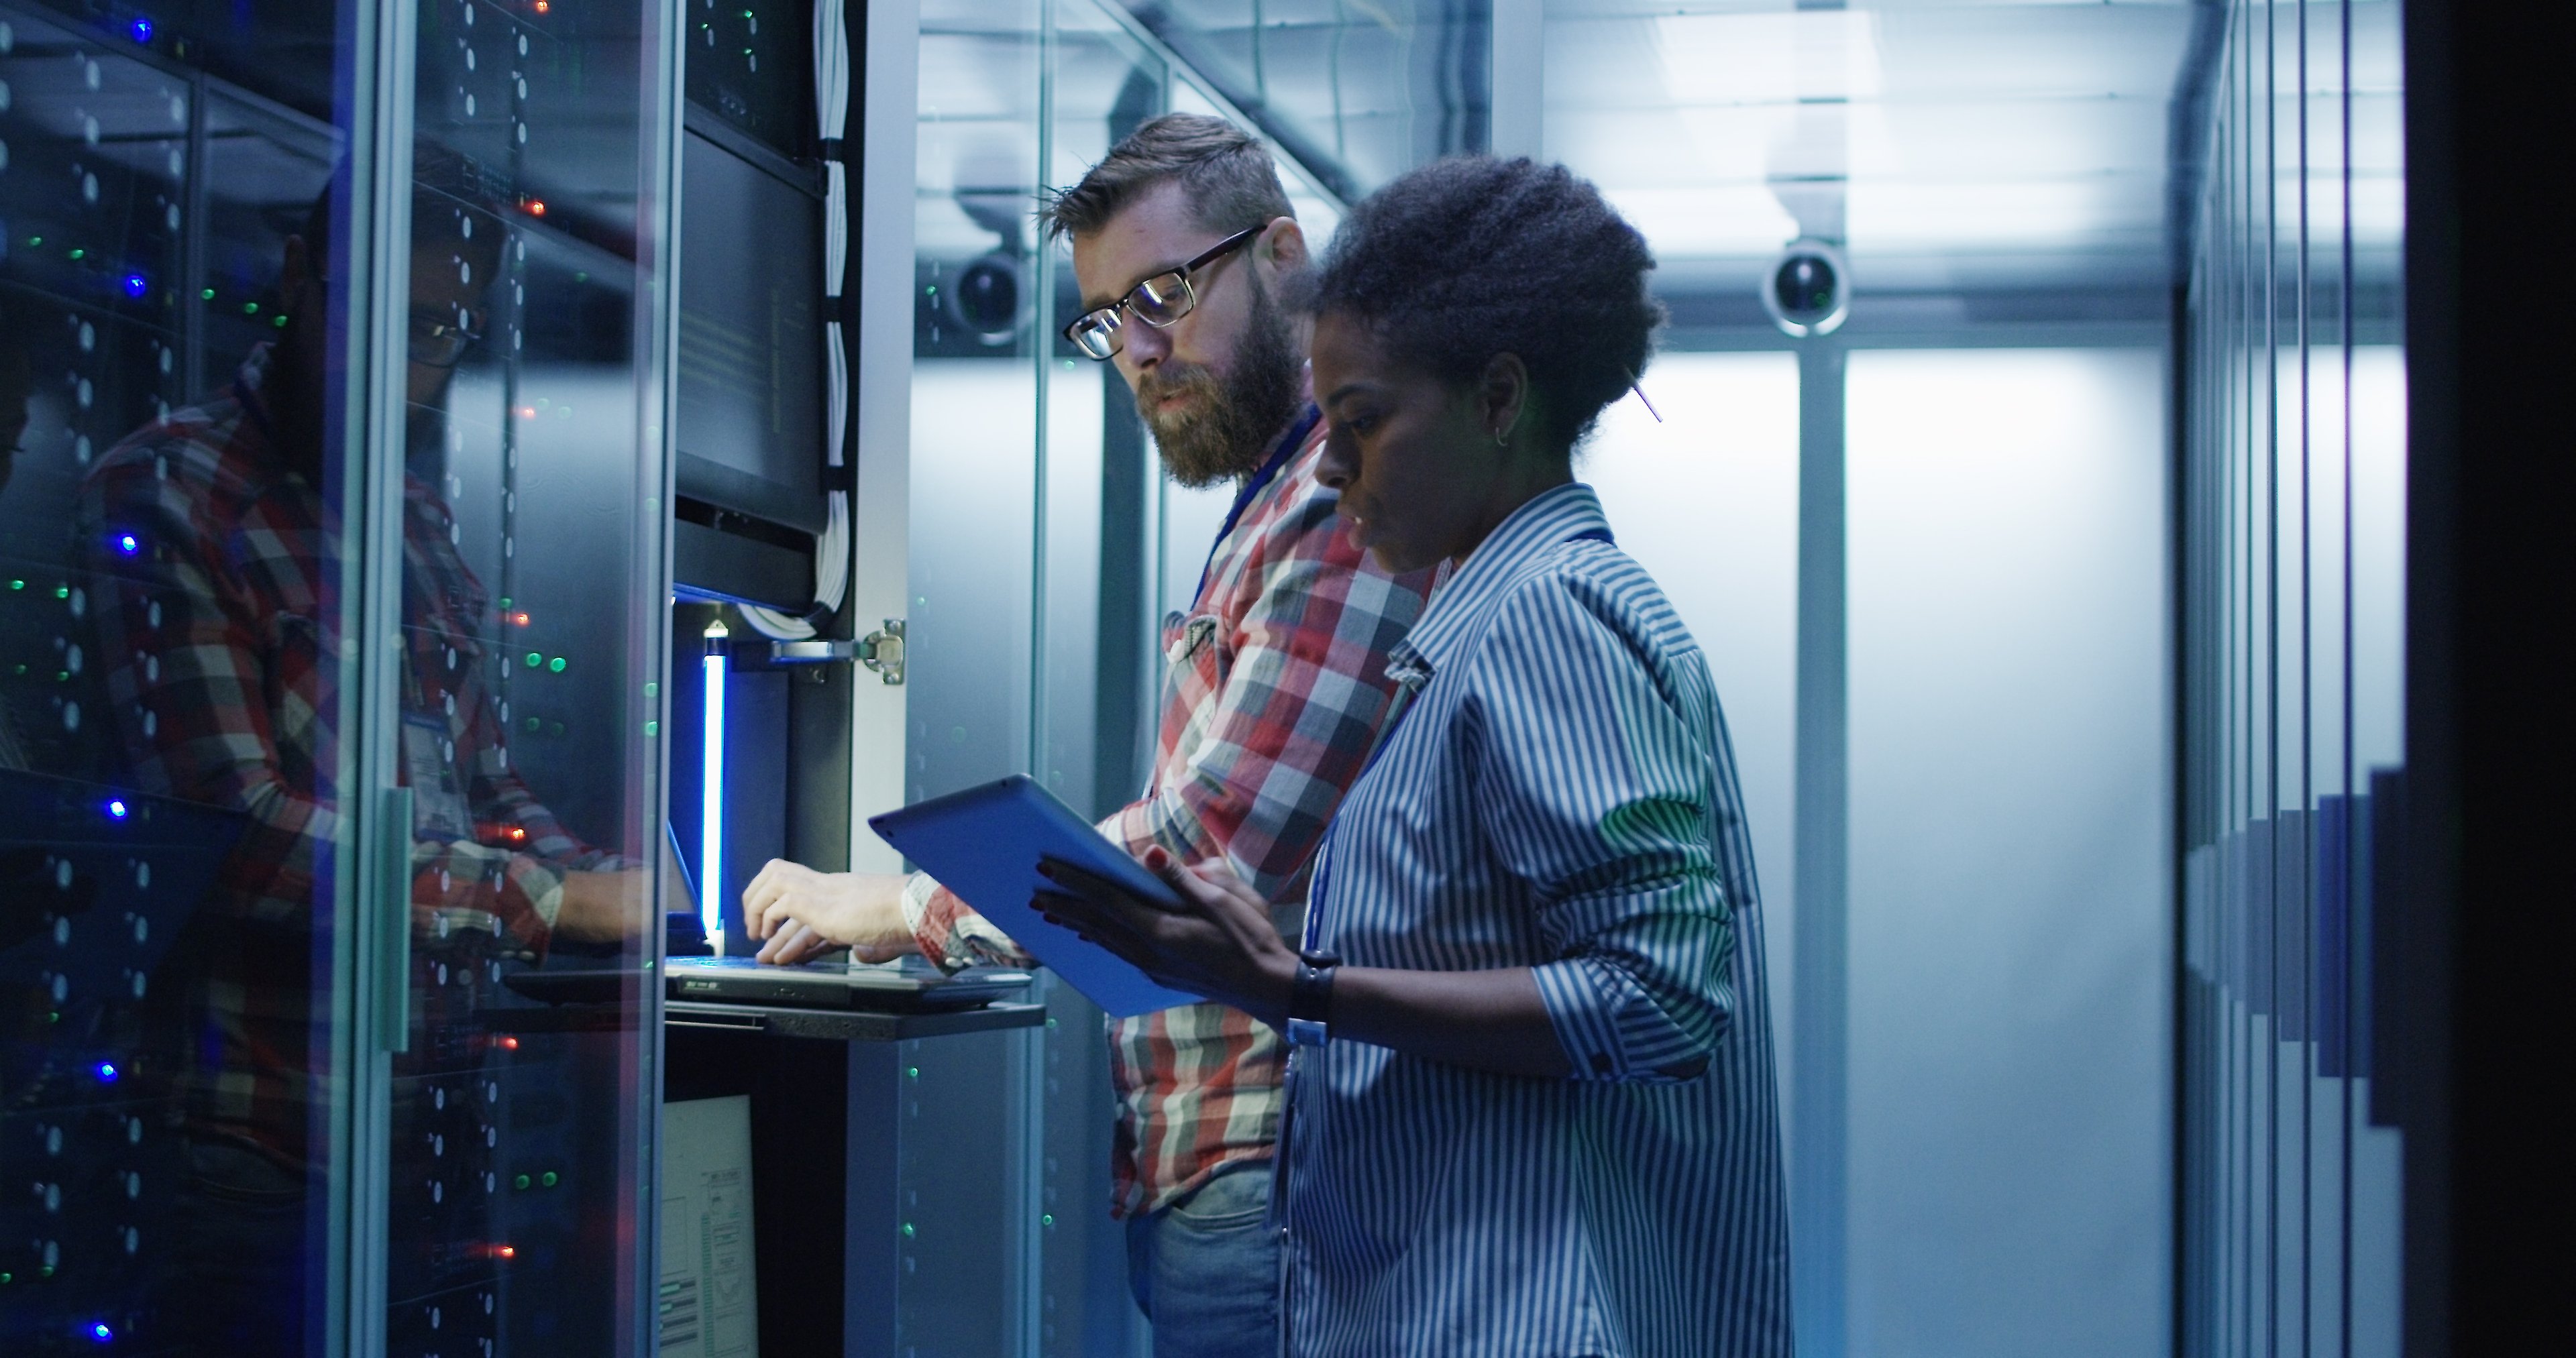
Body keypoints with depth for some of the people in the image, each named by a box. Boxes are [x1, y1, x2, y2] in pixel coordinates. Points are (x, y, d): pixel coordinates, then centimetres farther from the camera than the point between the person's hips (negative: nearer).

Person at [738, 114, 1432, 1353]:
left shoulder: (1352, 500, -14)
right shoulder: (1268, 507, 20)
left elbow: (1207, 860, -19)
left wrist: (906, 910, -10)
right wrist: (953, 885, 6)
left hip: (1266, 1169, -9)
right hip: (1193, 1177, 9)